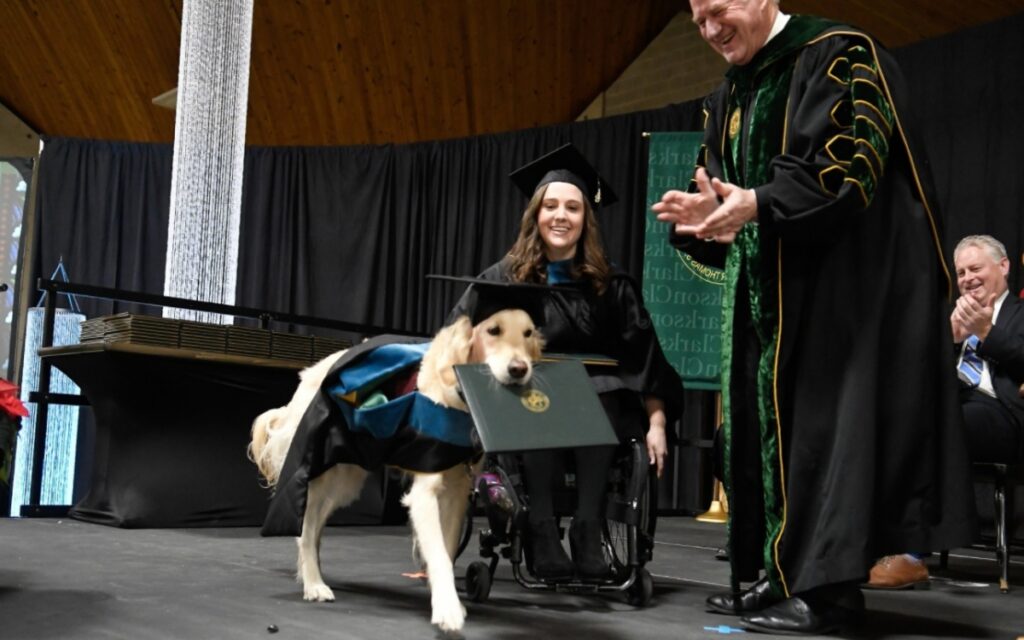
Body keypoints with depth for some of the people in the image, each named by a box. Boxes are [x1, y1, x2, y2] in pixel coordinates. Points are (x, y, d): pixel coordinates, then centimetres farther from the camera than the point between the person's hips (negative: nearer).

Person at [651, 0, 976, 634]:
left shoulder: (836, 55, -7)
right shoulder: (728, 98, 18)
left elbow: (853, 162, -18)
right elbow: (721, 186, 18)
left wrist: (760, 203, -27)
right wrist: (705, 210, -7)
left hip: (842, 277, -8)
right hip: (766, 288, 9)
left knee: (823, 411, -12)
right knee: (765, 415, 6)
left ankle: (827, 584, -9)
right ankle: (780, 573, 11)